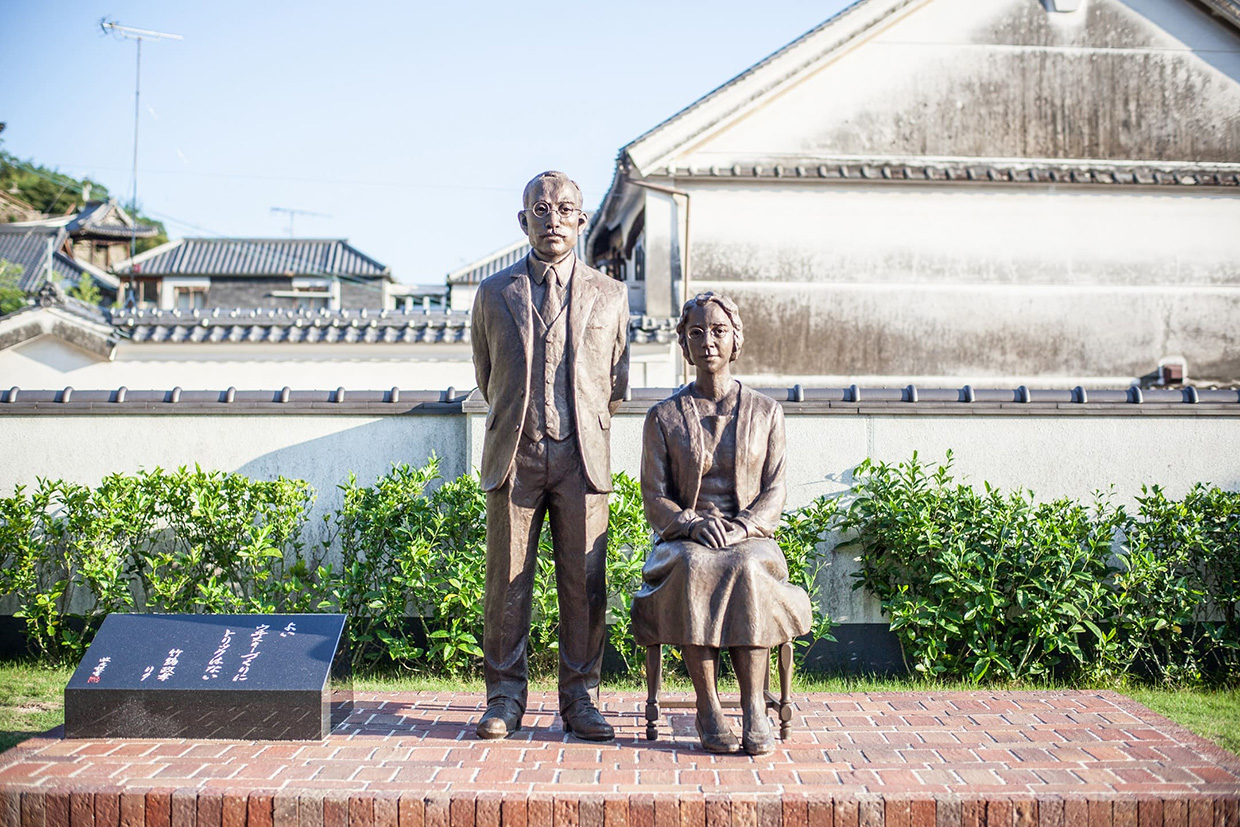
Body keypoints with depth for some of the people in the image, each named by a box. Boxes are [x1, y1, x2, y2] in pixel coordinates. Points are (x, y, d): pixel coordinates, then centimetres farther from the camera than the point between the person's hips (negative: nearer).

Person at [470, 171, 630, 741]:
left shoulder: (609, 295, 12)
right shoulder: (494, 293, 11)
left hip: (581, 458, 0)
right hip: (514, 457, 0)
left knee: (584, 584, 0)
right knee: (506, 582, 0)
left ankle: (579, 699, 9)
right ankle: (505, 699, 10)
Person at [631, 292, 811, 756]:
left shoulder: (765, 412, 10)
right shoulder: (663, 416, 9)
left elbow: (773, 493, 4)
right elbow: (654, 499, 3)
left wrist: (740, 528, -17)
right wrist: (694, 524, -17)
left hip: (750, 539, 0)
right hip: (683, 542, 0)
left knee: (747, 571, -36)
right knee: (695, 570, -36)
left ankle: (754, 708, -36)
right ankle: (707, 709, -34)